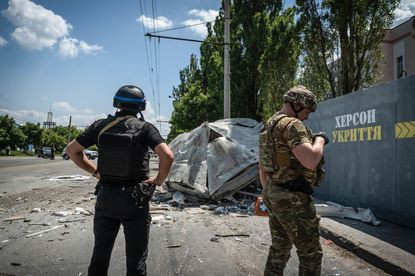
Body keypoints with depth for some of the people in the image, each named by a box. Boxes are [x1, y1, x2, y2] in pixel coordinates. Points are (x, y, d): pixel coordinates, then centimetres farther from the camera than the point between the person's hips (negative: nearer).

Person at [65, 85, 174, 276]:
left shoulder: (101, 126, 0)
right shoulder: (144, 128, -10)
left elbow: (71, 150, 5)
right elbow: (167, 155, -23)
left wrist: (94, 171, 9)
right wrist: (159, 179, -8)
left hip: (105, 197, 4)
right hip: (134, 201, -3)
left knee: (100, 255, 21)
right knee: (136, 260, 10)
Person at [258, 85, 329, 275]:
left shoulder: (268, 126, 15)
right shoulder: (291, 125, -16)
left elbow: (262, 168, 19)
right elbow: (311, 161, -29)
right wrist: (320, 140, -10)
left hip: (274, 195, 10)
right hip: (292, 199, -10)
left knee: (279, 249, 20)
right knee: (310, 253, 3)